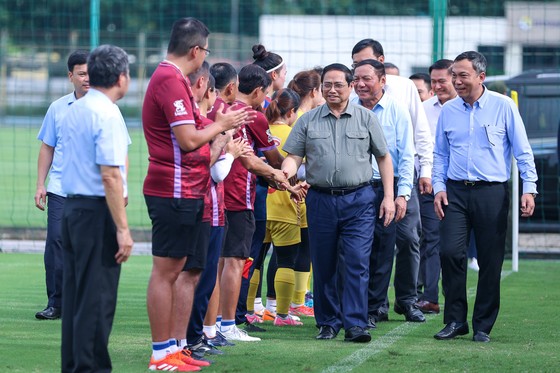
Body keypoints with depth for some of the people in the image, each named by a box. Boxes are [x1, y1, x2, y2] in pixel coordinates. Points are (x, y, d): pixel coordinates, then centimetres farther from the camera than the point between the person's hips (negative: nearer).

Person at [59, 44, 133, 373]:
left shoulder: (74, 111, 12)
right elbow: (109, 175, -20)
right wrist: (123, 229, -19)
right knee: (97, 299, -5)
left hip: (72, 206, 9)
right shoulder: (108, 114, -15)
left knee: (75, 294, 13)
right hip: (98, 211, -9)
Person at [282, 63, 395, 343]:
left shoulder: (366, 118, 6)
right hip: (320, 200, 2)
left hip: (358, 200, -2)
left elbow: (383, 158, 8)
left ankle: (355, 324, -13)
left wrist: (388, 197, 1)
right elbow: (294, 157, 6)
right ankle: (328, 322, 18)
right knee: (323, 265, 7)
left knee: (358, 262, -11)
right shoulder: (308, 120, 8)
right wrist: (286, 172, -18)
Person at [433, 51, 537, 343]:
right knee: (449, 251, -11)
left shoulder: (503, 106, 0)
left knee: (490, 261, 1)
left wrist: (529, 188, -7)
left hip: (492, 192, -2)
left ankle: (483, 326, 11)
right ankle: (455, 320, 1)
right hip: (455, 192, 2)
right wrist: (438, 187, 4)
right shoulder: (448, 111, 9)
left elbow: (523, 151, 1)